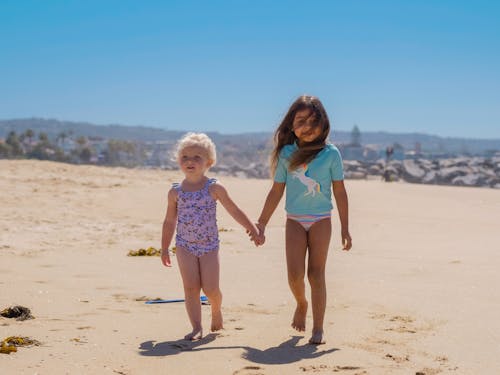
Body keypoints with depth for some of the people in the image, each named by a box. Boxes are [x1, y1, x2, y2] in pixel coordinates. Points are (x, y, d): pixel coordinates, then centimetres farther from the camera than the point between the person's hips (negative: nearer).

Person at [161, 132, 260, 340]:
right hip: (185, 246, 1)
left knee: (210, 289, -3)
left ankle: (216, 310, 29)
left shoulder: (214, 188, -4)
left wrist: (252, 229, 1)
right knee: (191, 287, -7)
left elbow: (234, 211, 3)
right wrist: (164, 248, 12)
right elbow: (169, 221, 11)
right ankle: (197, 327, -3)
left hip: (209, 246, -1)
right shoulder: (175, 192, 2)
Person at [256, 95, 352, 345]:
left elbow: (339, 192, 1)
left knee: (316, 274, 0)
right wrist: (261, 225, 7)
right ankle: (301, 304, 27)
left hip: (321, 220, -1)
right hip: (295, 220, 1)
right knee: (295, 275, -6)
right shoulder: (286, 153, 1)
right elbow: (277, 191, 7)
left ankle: (318, 329, 8)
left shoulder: (331, 153, -3)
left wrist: (345, 229, 1)